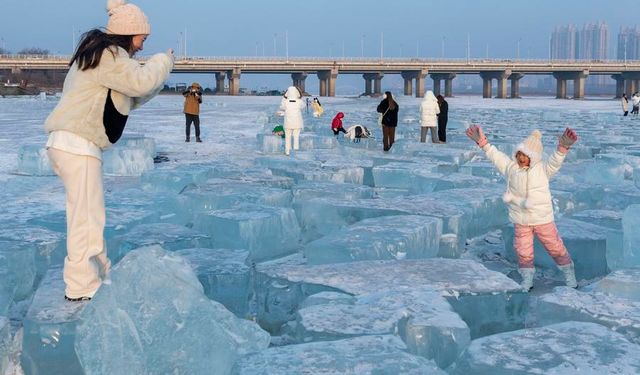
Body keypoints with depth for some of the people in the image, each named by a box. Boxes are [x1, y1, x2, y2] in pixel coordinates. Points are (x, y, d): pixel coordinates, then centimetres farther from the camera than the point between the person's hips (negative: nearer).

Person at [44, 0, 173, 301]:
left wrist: (156, 76, 11)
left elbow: (129, 98, 22)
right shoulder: (109, 55, -11)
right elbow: (141, 81, -21)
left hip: (73, 145, 11)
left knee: (89, 214, 14)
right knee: (87, 217, -9)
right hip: (77, 144, -11)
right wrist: (164, 62, -3)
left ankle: (99, 276, 22)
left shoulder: (105, 55, 22)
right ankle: (81, 289, -5)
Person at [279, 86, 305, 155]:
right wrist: (300, 98, 15)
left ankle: (287, 151, 12)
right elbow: (303, 107, 13)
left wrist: (284, 98, 14)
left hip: (288, 123, 0)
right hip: (297, 123, 0)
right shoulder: (299, 102, -9)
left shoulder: (285, 102, -9)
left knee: (288, 137, 10)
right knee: (296, 137, 7)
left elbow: (281, 108, 10)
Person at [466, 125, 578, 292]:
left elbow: (555, 162, -22)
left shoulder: (543, 169, -7)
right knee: (523, 251, 6)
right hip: (521, 221, 3)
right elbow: (496, 155, 6)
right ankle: (527, 280, 23)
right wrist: (483, 142, 1)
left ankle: (569, 275, 26)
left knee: (555, 247, 8)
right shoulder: (511, 167, 1)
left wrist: (563, 147, -40)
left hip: (542, 219, -2)